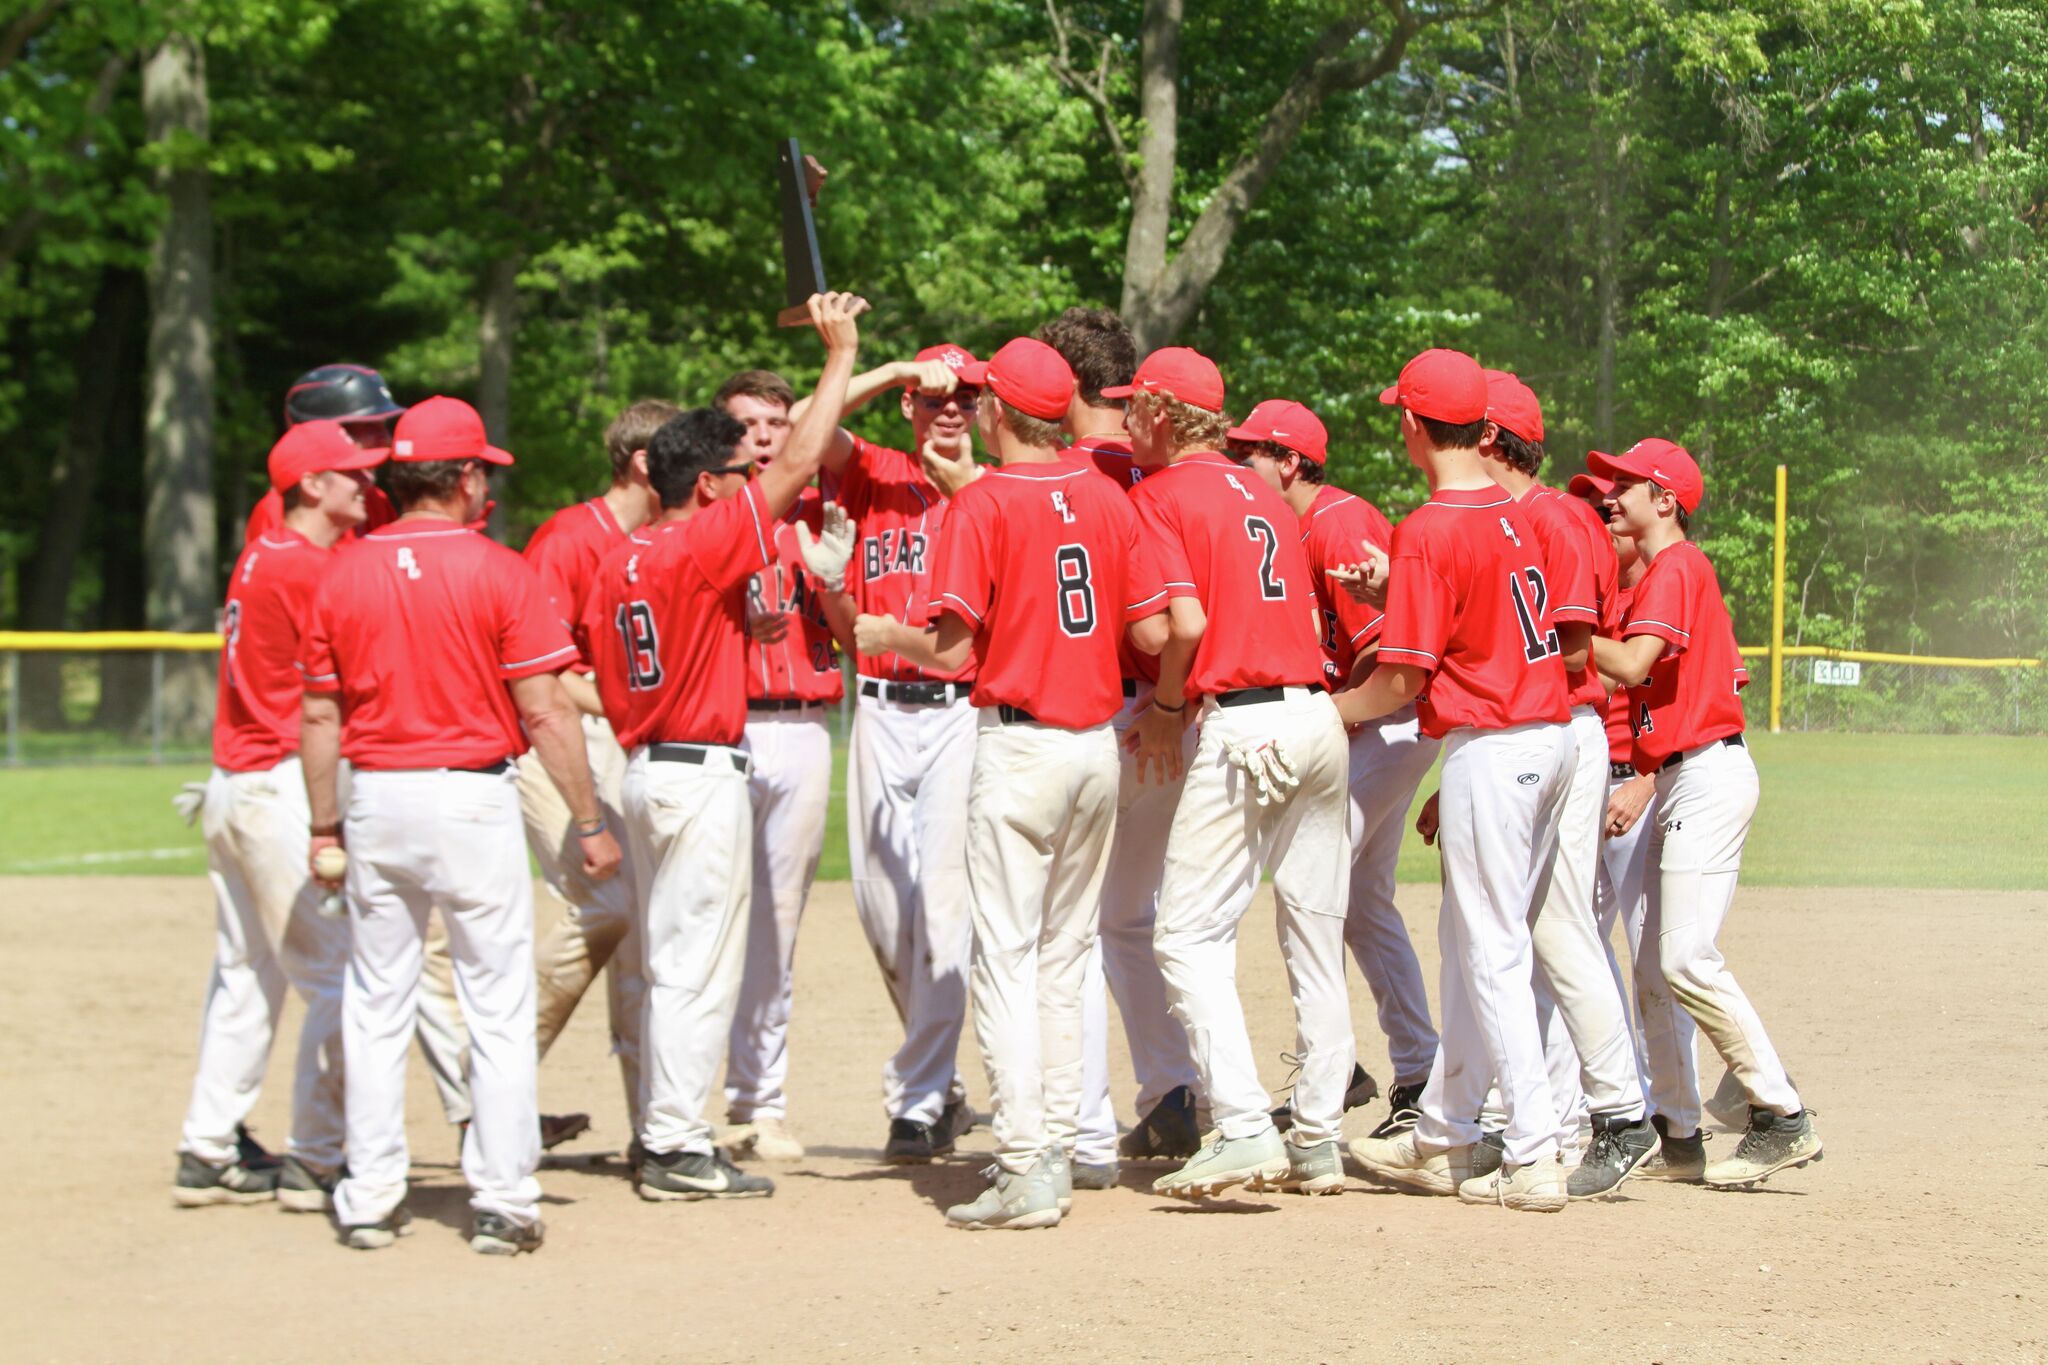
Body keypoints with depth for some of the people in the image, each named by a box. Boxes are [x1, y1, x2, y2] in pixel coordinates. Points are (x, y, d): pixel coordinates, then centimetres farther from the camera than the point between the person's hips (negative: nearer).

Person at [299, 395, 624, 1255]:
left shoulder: (343, 573, 3)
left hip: (375, 799, 4)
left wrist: (324, 828, 14)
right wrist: (589, 822, -4)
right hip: (473, 798, -4)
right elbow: (544, 711, -10)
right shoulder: (498, 572, -8)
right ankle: (503, 1201, 2)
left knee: (376, 1006, 11)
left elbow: (318, 715, 5)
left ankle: (370, 1199, 13)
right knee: (499, 1006, 3)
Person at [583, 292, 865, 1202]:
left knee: (673, 962, 15)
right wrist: (841, 355, -10)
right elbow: (799, 466, -17)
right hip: (703, 774, -9)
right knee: (698, 963, -5)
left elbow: (609, 684, 13)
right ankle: (677, 1150, -3)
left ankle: (667, 1133, 20)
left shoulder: (617, 563, 10)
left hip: (645, 769, 9)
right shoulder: (703, 545, -15)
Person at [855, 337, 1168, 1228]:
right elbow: (1155, 631, 5)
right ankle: (1057, 1152, 17)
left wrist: (886, 636, 5)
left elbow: (954, 648, -14)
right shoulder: (1106, 496, 6)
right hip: (1098, 743, 6)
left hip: (1020, 744, -6)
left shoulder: (984, 502, -10)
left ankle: (1024, 1173, -12)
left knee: (1006, 958, -5)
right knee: (1064, 957, 15)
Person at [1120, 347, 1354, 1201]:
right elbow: (1307, 617, 15)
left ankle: (1244, 1129, -18)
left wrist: (1165, 705, 1)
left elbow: (1184, 620, -15)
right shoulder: (1265, 498, 19)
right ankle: (1318, 1142, 14)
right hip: (1317, 714, 8)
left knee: (1190, 933, -5)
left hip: (1241, 726, -8)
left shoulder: (1160, 496, -3)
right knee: (1314, 936, 11)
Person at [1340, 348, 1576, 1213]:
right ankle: (1443, 1140, 24)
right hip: (1551, 735, 9)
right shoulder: (1515, 517, 11)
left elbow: (1405, 676, -15)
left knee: (1492, 956, -4)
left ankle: (1534, 1158, -6)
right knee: (1472, 942, 16)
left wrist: (1329, 713, 2)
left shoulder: (1428, 532, -14)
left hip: (1490, 747, -8)